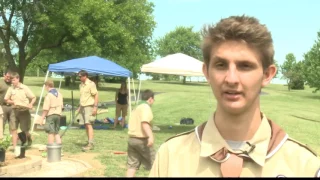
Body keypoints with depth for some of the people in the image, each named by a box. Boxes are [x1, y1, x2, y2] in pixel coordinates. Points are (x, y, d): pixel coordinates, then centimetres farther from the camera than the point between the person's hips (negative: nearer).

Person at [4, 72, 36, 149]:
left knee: (25, 130, 4)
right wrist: (12, 102, -13)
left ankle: (29, 139, 36)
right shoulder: (10, 89, 1)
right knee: (13, 129, -3)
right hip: (14, 110, 3)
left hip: (24, 111, -2)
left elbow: (33, 98, -2)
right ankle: (14, 146, 3)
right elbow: (6, 100, 7)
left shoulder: (25, 88, -6)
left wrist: (30, 104, -20)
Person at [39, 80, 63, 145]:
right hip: (58, 114, 7)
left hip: (50, 115, -7)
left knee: (51, 133, 0)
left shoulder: (49, 95, -13)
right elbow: (61, 106, 12)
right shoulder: (59, 94, 9)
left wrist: (42, 118, -12)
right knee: (56, 132, 15)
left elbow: (46, 109, -16)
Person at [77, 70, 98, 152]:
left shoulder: (91, 84, -10)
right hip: (83, 107, 8)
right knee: (86, 126, 9)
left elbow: (96, 95, -13)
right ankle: (89, 143, 15)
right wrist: (80, 107, 20)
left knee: (88, 124, -14)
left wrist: (95, 107, -19)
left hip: (89, 107, -8)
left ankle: (90, 144, -16)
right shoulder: (81, 85, 15)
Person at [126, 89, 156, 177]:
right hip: (142, 140, -8)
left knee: (132, 165, 8)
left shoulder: (137, 107, 19)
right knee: (154, 162, 5)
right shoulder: (146, 107, -10)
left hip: (132, 139, 8)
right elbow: (145, 122, -27)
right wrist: (150, 136, -38)